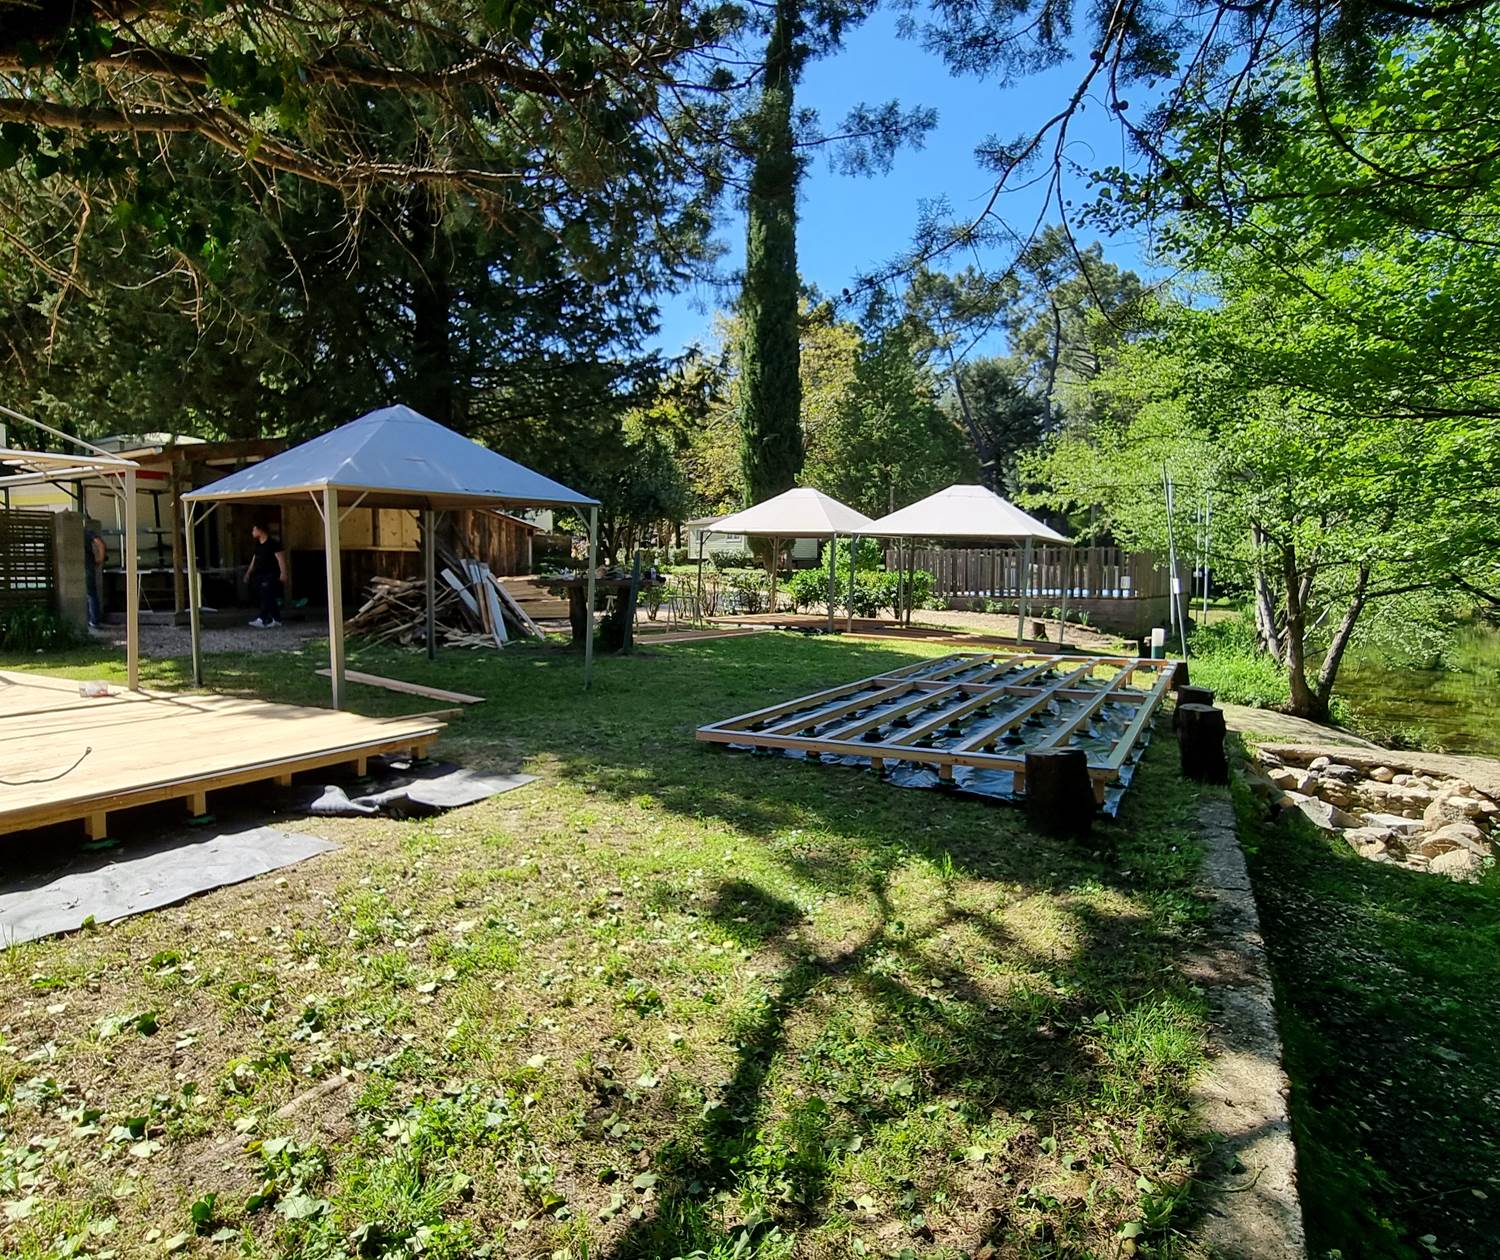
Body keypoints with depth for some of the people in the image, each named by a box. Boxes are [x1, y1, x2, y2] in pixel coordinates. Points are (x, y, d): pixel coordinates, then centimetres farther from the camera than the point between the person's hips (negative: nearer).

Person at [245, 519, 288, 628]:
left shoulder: (273, 544, -8)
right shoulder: (257, 545, 15)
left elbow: (280, 559, -11)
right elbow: (254, 560, 23)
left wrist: (283, 573, -17)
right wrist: (249, 572, 20)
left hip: (271, 575, -8)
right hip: (259, 575, 8)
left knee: (267, 597, -15)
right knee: (269, 598, 10)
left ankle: (262, 620, -23)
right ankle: (274, 619, 17)